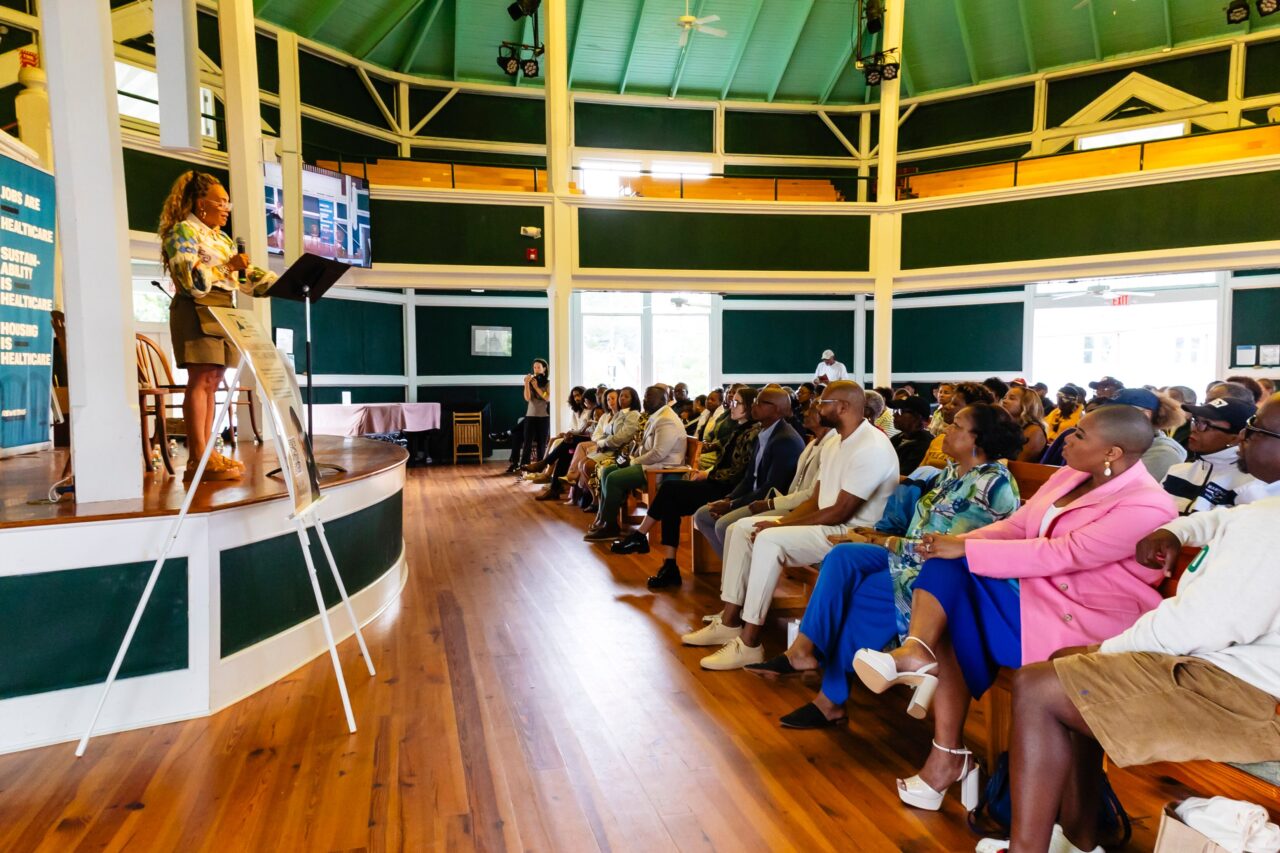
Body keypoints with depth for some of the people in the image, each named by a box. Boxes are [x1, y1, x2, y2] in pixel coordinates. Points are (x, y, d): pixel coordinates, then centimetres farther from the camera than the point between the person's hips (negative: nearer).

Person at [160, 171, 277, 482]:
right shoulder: (182, 232, -2)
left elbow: (246, 276, 19)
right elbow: (191, 278, -15)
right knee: (201, 379, -13)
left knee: (212, 382, 6)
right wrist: (228, 266, -15)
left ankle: (206, 452, 8)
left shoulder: (222, 238, 24)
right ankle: (197, 458, -14)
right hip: (198, 313, -8)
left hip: (223, 315, 8)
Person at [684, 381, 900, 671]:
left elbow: (840, 512, -22)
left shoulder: (871, 447, -18)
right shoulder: (837, 445, 14)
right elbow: (815, 500, 13)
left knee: (769, 540, -30)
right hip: (826, 524, 10)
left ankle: (749, 643, -23)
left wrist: (780, 525, -17)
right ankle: (730, 622, 2)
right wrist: (781, 521, -5)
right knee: (742, 528, 1)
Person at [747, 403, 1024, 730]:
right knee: (844, 555, -13)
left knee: (866, 592, -24)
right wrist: (879, 538, -2)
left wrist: (885, 542, -14)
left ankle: (832, 698, -7)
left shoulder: (991, 483, -17)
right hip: (918, 557, 8)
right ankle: (804, 650, -18)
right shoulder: (953, 471, 11)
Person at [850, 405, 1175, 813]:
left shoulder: (1145, 506, -18)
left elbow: (1059, 555, -26)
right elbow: (1016, 526, 6)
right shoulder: (1073, 474, 8)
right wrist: (959, 541, -13)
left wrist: (965, 549, -27)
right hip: (1035, 588, 8)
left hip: (1078, 622, -8)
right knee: (945, 569, -17)